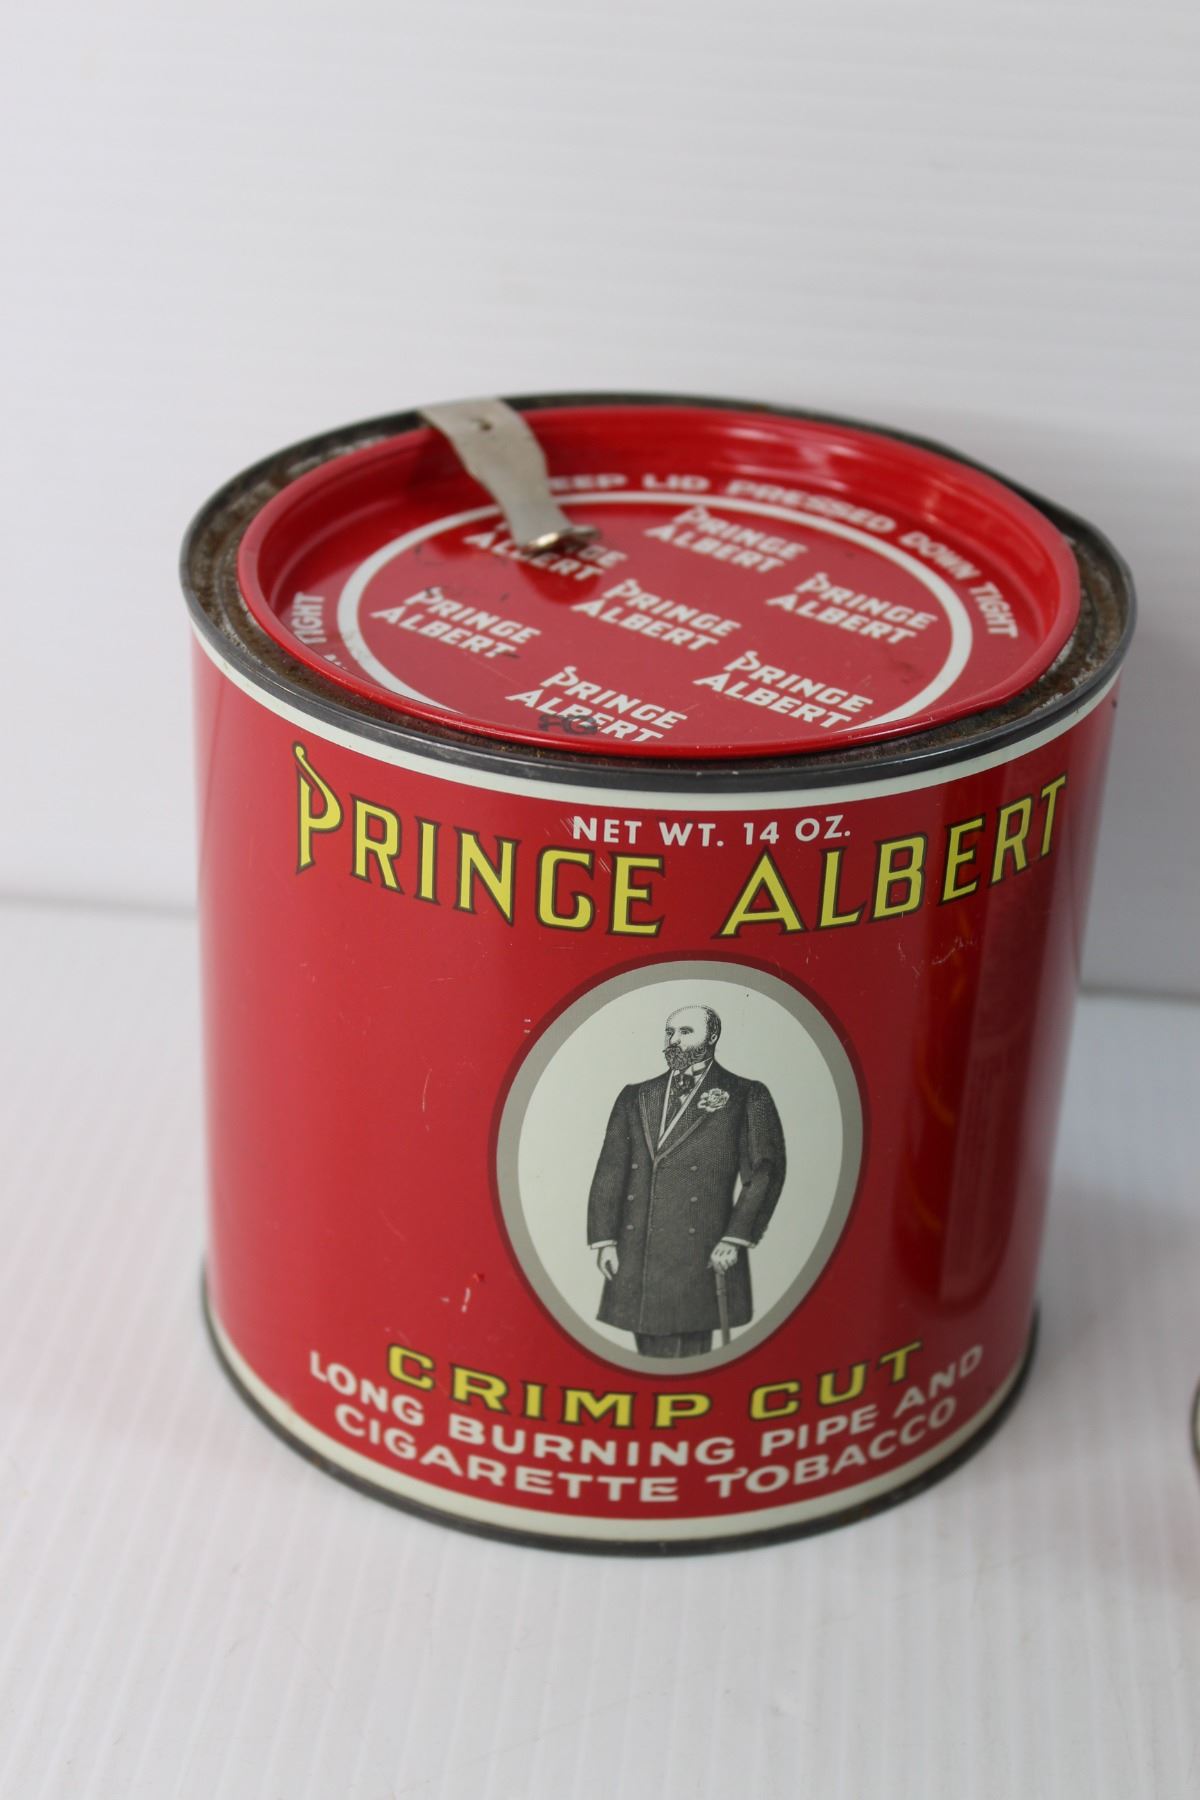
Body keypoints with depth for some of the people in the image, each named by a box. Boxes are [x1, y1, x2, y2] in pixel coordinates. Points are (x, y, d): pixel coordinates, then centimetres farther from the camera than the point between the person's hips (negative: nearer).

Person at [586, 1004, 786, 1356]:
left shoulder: (746, 1097, 5)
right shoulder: (635, 1097, 16)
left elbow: (764, 1169, -2)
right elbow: (610, 1170, 13)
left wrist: (735, 1239, -9)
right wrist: (604, 1239, 4)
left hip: (701, 1257, -4)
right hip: (638, 1255, 4)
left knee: (689, 1355, -4)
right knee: (652, 1353, 5)